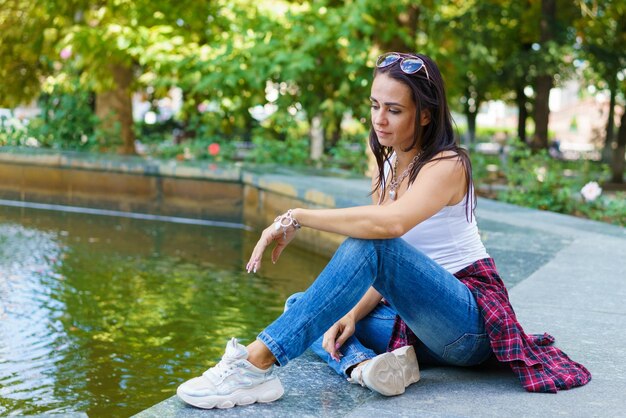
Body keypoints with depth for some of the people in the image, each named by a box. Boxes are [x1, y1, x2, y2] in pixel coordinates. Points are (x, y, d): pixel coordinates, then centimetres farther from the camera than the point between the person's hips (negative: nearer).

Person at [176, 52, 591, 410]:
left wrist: (297, 217, -29)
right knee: (301, 306, 1)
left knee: (369, 244, -32)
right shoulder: (387, 166, 10)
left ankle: (257, 363, -38)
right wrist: (352, 313, -11)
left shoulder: (447, 166, -13)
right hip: (417, 318, 9)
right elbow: (384, 274, 6)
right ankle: (364, 363, -30)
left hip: (470, 321, -8)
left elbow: (391, 223, -36)